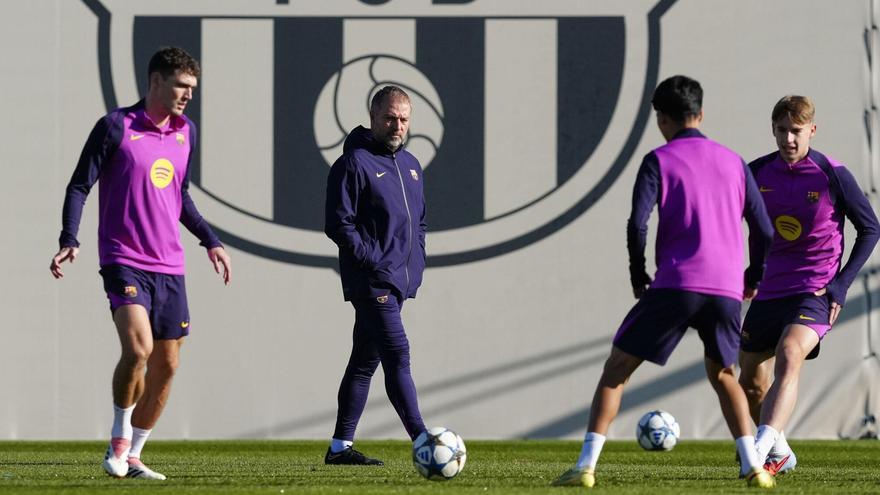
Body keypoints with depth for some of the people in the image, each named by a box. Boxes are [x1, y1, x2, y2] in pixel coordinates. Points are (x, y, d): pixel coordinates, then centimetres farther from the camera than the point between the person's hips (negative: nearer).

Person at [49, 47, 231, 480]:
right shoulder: (116, 127, -5)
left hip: (169, 266, 6)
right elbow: (79, 186, -4)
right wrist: (69, 240, -15)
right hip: (124, 261, -6)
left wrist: (210, 241, 21)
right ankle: (119, 439, -3)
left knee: (167, 364, 5)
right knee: (138, 348, -23)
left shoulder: (186, 132, 12)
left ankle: (132, 456, 17)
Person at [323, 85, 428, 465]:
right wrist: (375, 261, -17)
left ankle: (341, 446, 16)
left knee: (365, 361, 11)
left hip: (399, 282, 9)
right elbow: (338, 224, -13)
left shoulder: (410, 166, 17)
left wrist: (416, 260, 13)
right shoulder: (354, 163, -8)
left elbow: (420, 220, 28)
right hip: (372, 282, -9)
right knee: (397, 356, -15)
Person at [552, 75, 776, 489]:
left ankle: (586, 466, -5)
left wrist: (638, 278, 5)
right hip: (726, 291, 4)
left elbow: (637, 225, -9)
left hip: (675, 285, -4)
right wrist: (752, 280, 26)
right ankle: (753, 466, 8)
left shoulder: (659, 161, 2)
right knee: (722, 375, 24)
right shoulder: (733, 162, 15)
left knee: (617, 369, 5)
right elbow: (764, 230, 13)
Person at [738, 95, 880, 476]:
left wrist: (842, 283, -8)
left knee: (788, 357, -31)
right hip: (768, 293, 5)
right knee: (751, 383, 10)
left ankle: (762, 446, -45)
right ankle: (780, 456, 34)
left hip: (814, 292, -5)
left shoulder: (833, 176, -9)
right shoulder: (757, 173, 0)